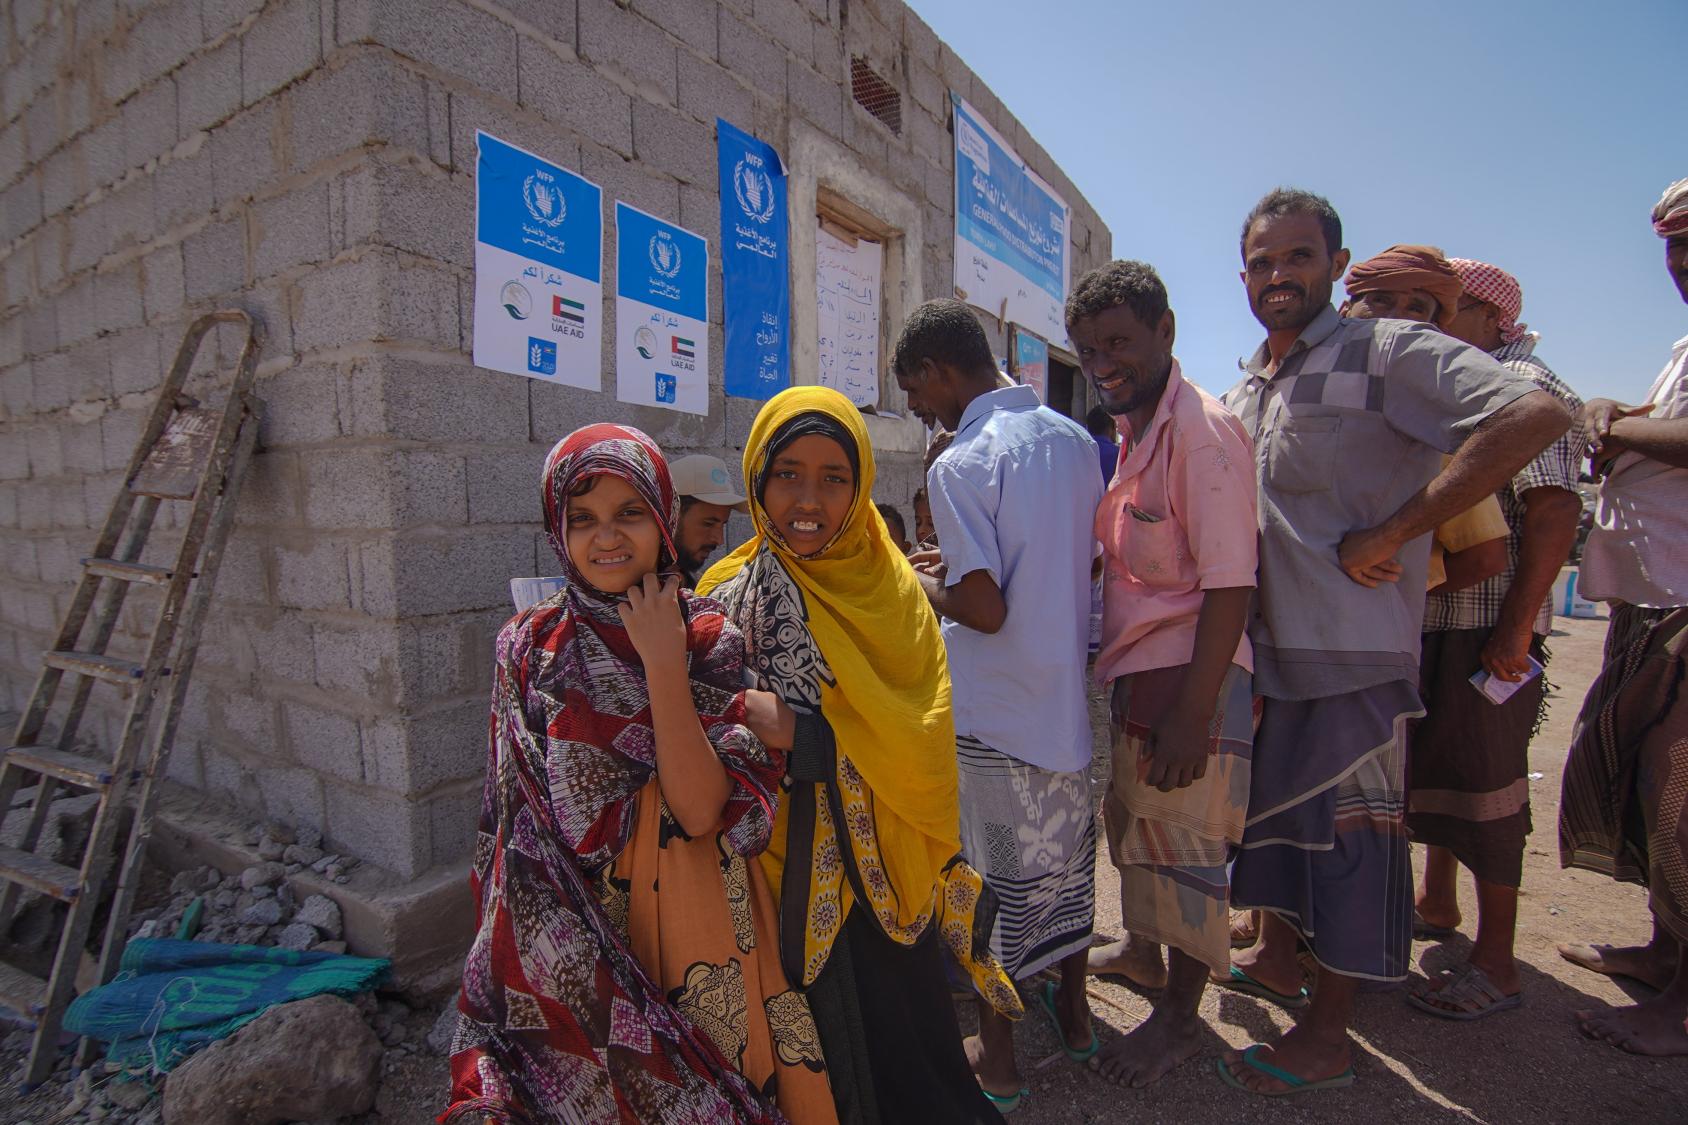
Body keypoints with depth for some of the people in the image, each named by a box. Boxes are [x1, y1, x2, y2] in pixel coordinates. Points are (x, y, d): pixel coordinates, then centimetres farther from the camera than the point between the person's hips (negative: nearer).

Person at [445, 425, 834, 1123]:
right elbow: (517, 829, 1)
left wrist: (663, 662, -23)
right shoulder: (529, 650, -5)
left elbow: (701, 810, -20)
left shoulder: (710, 640, -9)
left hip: (691, 929, 0)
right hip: (570, 945, 1)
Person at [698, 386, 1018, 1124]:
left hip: (885, 876, 0)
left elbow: (921, 741, -13)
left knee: (907, 1060, 9)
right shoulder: (730, 594, -4)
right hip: (789, 878, 0)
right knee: (828, 1051, 11)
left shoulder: (891, 587, -4)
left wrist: (803, 732, -24)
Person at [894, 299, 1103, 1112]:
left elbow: (984, 609, -23)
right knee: (1065, 854, 22)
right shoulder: (1075, 439, 3)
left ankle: (996, 1060, 26)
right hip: (1066, 692, 7)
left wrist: (921, 585, -3)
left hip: (994, 709, -7)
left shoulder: (961, 465, -19)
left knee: (993, 871, 9)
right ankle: (1073, 1010, 42)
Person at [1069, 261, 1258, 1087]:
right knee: (1129, 819, 23)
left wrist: (1191, 713, -24)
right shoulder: (1134, 432, 12)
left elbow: (1230, 585, -22)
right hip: (1136, 667, 9)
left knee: (1181, 840, 5)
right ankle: (1142, 942, 48)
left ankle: (1180, 1017, 25)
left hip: (1189, 672, -9)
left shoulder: (1200, 430, -18)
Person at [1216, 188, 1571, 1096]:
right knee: (1271, 804, 20)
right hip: (1266, 647, 8)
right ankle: (1276, 955, 41)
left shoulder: (1387, 353, -10)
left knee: (1348, 831, 3)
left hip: (1352, 651, -8)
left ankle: (1325, 1037, 19)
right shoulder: (1240, 393, 13)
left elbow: (1535, 415, -23)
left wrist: (1392, 533, -24)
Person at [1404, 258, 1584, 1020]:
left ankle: (1496, 965, 10)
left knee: (1482, 779, -3)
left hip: (1487, 625, -9)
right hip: (1431, 620, 9)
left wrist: (1515, 629, -23)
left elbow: (1556, 509, -19)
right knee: (1431, 765, 17)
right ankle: (1436, 905, 35)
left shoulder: (1525, 384, -9)